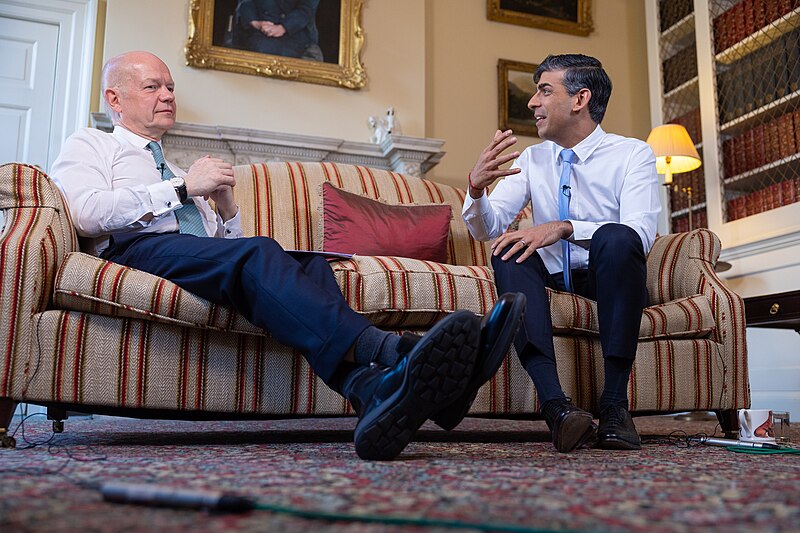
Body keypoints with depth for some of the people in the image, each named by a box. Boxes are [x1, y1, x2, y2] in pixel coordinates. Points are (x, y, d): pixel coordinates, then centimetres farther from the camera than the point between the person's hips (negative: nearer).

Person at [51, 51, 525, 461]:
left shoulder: (176, 169, 39)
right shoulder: (88, 145, 22)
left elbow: (226, 242, 27)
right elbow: (88, 213, -4)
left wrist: (226, 203, 7)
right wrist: (183, 187, -4)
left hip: (202, 256, 6)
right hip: (138, 251, -5)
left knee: (311, 264, -25)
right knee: (259, 253, -35)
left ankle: (369, 386, -51)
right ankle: (391, 355, -54)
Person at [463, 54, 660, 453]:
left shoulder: (633, 154, -2)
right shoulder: (532, 159, 10)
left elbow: (641, 232, -19)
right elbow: (487, 229, 1)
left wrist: (564, 228, -34)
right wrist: (476, 189, -21)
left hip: (611, 279, -3)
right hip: (552, 281, 3)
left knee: (616, 238, -33)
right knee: (507, 252, -26)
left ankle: (614, 404, -32)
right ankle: (555, 405, -41)